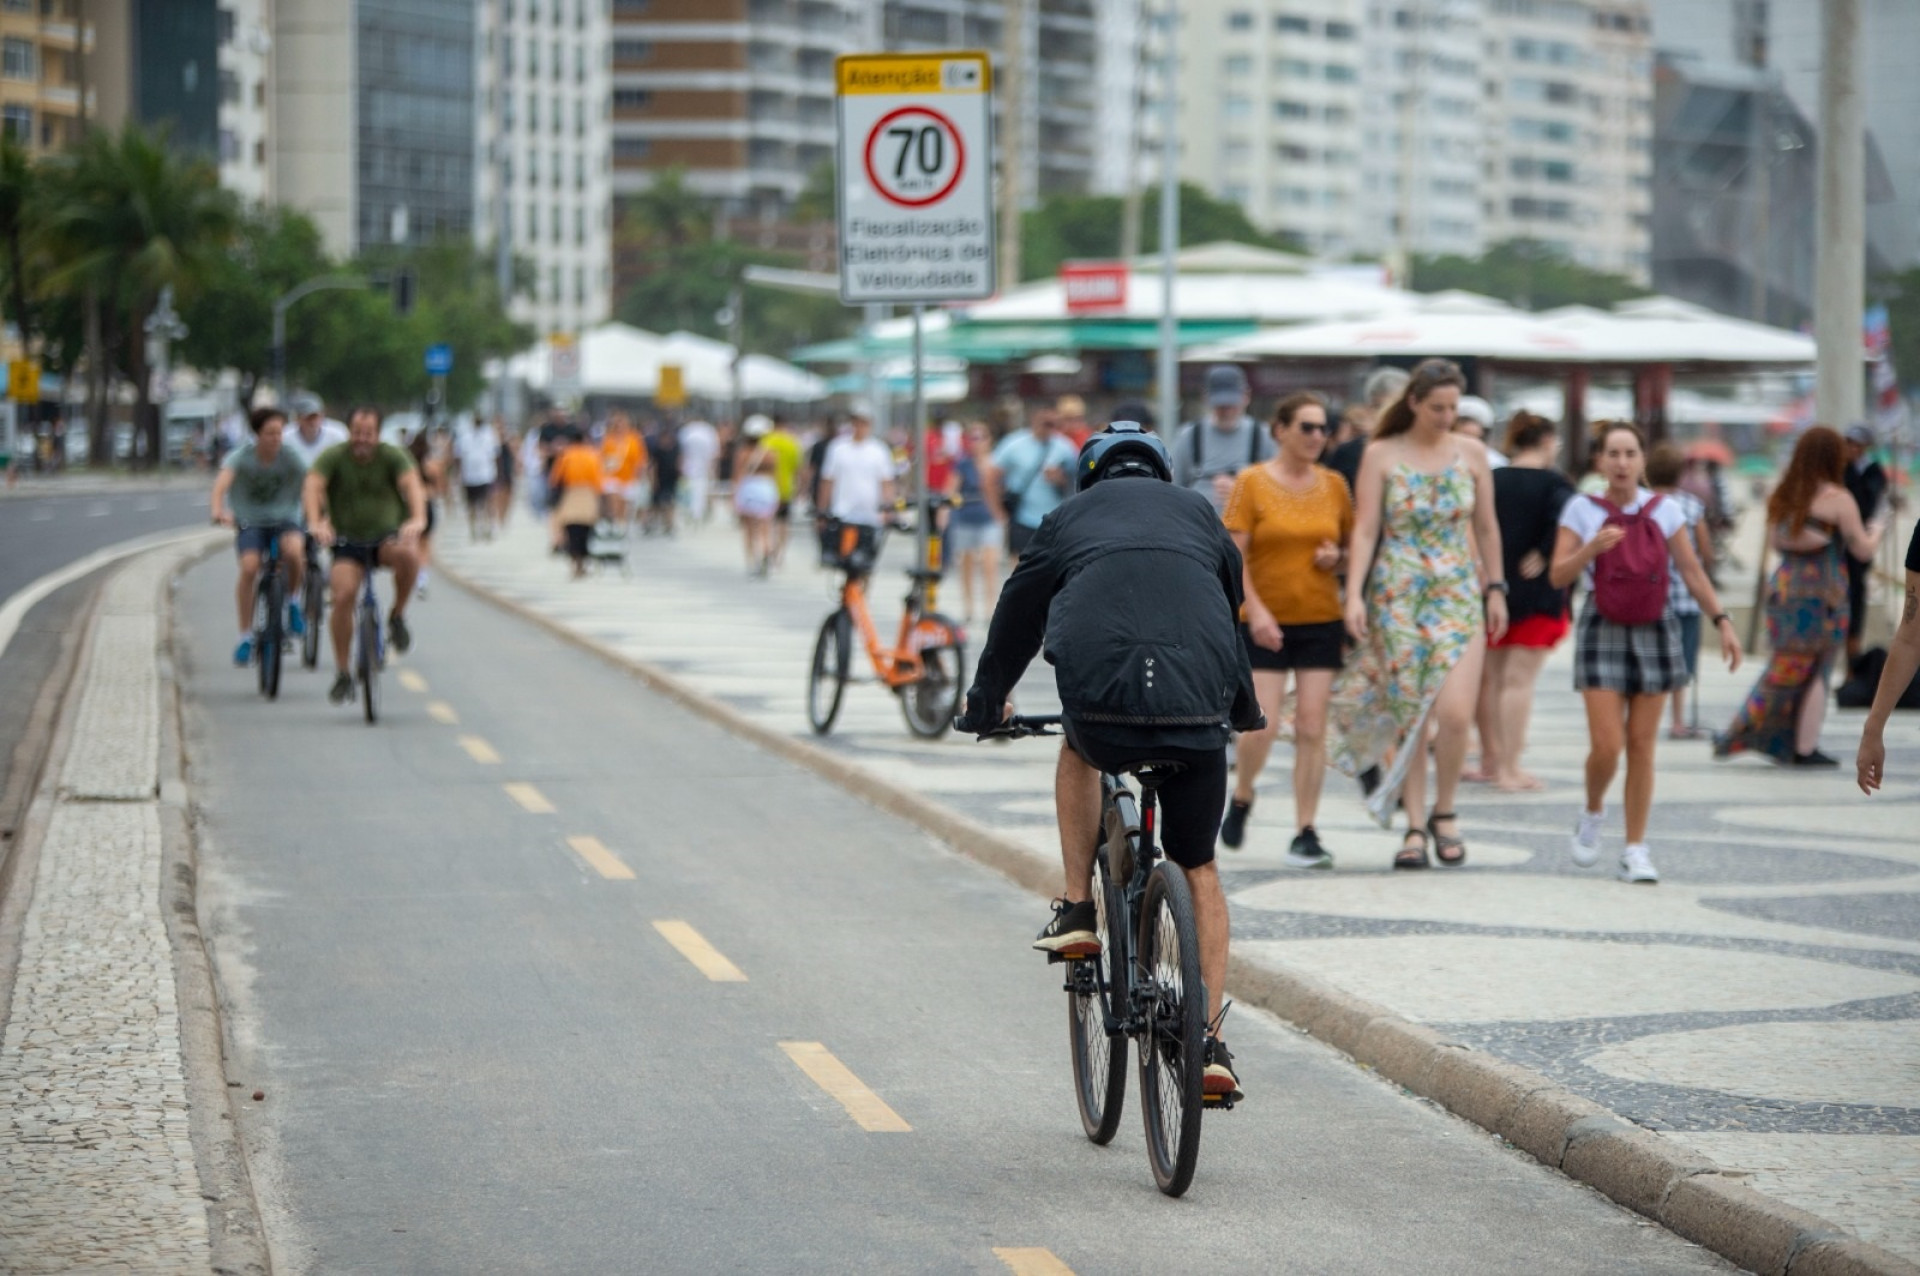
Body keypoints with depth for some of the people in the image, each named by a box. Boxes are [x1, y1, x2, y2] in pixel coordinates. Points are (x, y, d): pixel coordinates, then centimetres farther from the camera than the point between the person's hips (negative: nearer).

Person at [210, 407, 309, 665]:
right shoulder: (242, 457, -12)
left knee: (293, 549, -33)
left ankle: (293, 601, -4)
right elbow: (223, 481, -29)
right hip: (250, 522, 0)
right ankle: (246, 636, -11)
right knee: (249, 568, -25)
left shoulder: (290, 458, -8)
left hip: (284, 520, 0)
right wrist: (218, 510, -49)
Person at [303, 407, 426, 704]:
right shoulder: (333, 457, -6)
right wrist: (316, 522, -41)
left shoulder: (392, 456, -6)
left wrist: (417, 519, -43)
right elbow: (313, 486, -21)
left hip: (387, 537, 0)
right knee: (344, 595, -23)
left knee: (408, 554, -34)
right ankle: (342, 674, -12)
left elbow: (412, 484, -22)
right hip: (348, 542, 0)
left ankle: (398, 616, -9)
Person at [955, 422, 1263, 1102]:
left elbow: (1017, 617, 31)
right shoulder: (1199, 512, 27)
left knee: (1078, 752, 37)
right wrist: (1245, 708, 55)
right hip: (1198, 714, 1)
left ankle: (1076, 910, 26)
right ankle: (1212, 1045, 10)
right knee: (1198, 868, 18)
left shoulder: (1071, 517, 22)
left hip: (1101, 699, -1)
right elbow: (1231, 609, 40)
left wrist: (985, 705, 47)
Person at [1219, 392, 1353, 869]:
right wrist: (1256, 610, -18)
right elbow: (1233, 556, -7)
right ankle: (1241, 798, 21)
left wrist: (1338, 557, -5)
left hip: (1321, 621, 3)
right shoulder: (1252, 482, -4)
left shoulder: (1333, 484, 7)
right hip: (1265, 622, -3)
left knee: (1312, 728, -2)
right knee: (1262, 725, -8)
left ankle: (1305, 834, 3)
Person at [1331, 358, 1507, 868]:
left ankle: (1444, 813, 8)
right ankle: (1415, 826, 9)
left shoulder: (1471, 454, 6)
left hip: (1459, 596, 1)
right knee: (1408, 716, 0)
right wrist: (1354, 594, -12)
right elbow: (1365, 529, -3)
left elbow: (1487, 528, 13)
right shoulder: (1381, 456, 0)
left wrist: (1495, 589, 10)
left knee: (1454, 712, -12)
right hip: (1397, 596, -1)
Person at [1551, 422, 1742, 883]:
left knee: (1642, 745, 2)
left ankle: (1636, 850, 9)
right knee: (1607, 745, -10)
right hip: (1602, 631, -2)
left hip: (1654, 631, 2)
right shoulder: (1582, 510, -2)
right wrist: (1592, 548, -22)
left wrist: (1722, 622, -1)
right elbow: (1558, 577, -5)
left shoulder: (1664, 511, 2)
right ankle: (1592, 814, 21)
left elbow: (1692, 570, 6)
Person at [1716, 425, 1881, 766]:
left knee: (1788, 669, 13)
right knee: (1815, 672, 4)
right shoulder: (1837, 499, -9)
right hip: (1821, 594, -6)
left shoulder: (1784, 496, 7)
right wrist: (1875, 533, 16)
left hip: (1783, 587, 6)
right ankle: (1805, 749, 6)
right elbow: (1863, 550, -4)